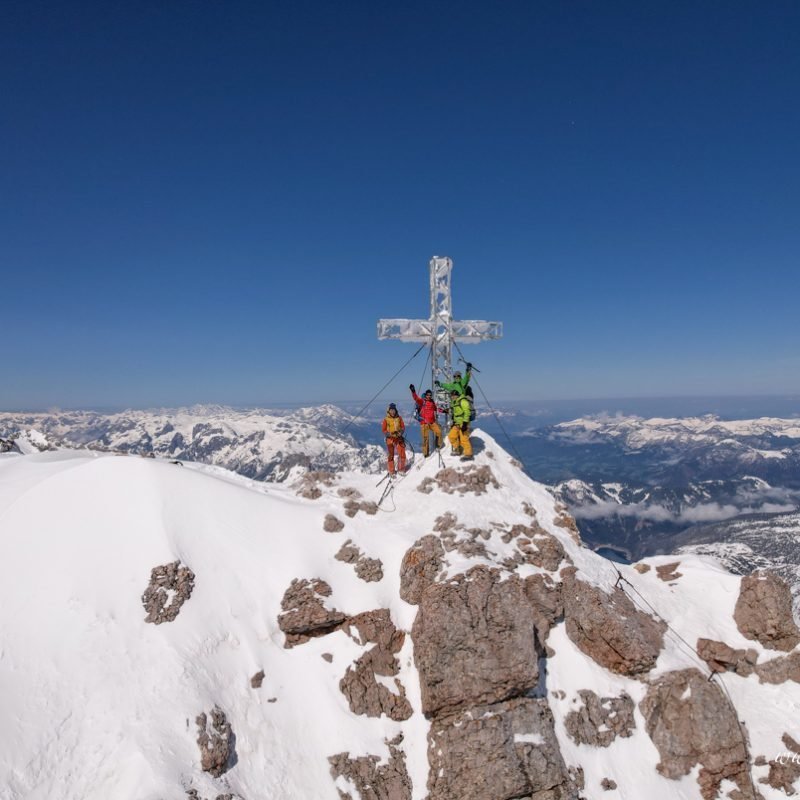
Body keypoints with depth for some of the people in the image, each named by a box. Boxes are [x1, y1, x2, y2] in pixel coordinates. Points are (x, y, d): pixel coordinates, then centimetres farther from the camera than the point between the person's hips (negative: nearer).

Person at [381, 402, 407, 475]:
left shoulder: (399, 418, 3)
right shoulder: (386, 419, -3)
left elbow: (403, 427, 5)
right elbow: (383, 430, -1)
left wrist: (400, 432, -14)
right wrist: (389, 434, -17)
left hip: (399, 438, 2)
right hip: (390, 439, -2)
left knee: (402, 454, -6)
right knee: (391, 455, 3)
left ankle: (401, 470, 10)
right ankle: (391, 472, 14)